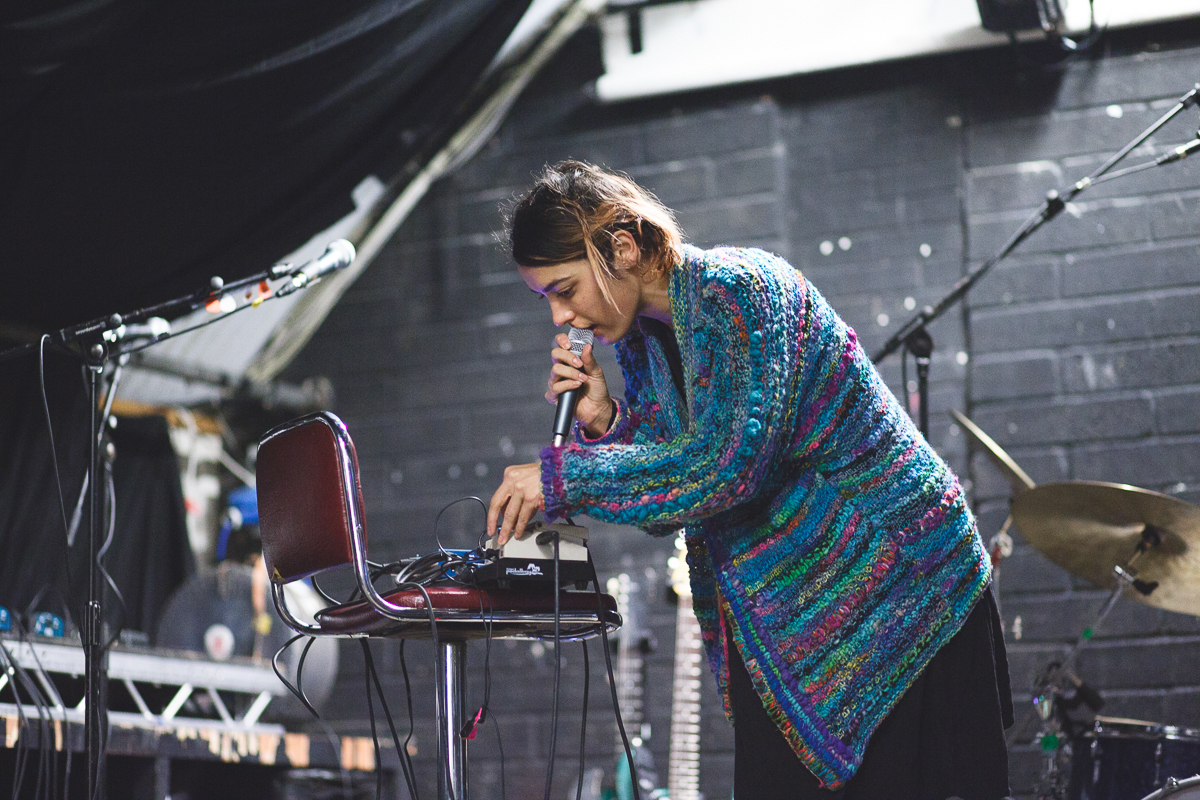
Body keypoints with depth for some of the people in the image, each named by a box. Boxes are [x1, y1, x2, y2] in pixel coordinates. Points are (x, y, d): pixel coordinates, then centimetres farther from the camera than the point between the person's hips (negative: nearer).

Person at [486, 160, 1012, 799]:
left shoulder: (736, 289, -18)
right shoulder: (638, 336, 7)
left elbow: (727, 466, -28)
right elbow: (675, 498, 9)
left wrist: (561, 476, -23)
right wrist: (607, 422, -8)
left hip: (893, 577, -8)